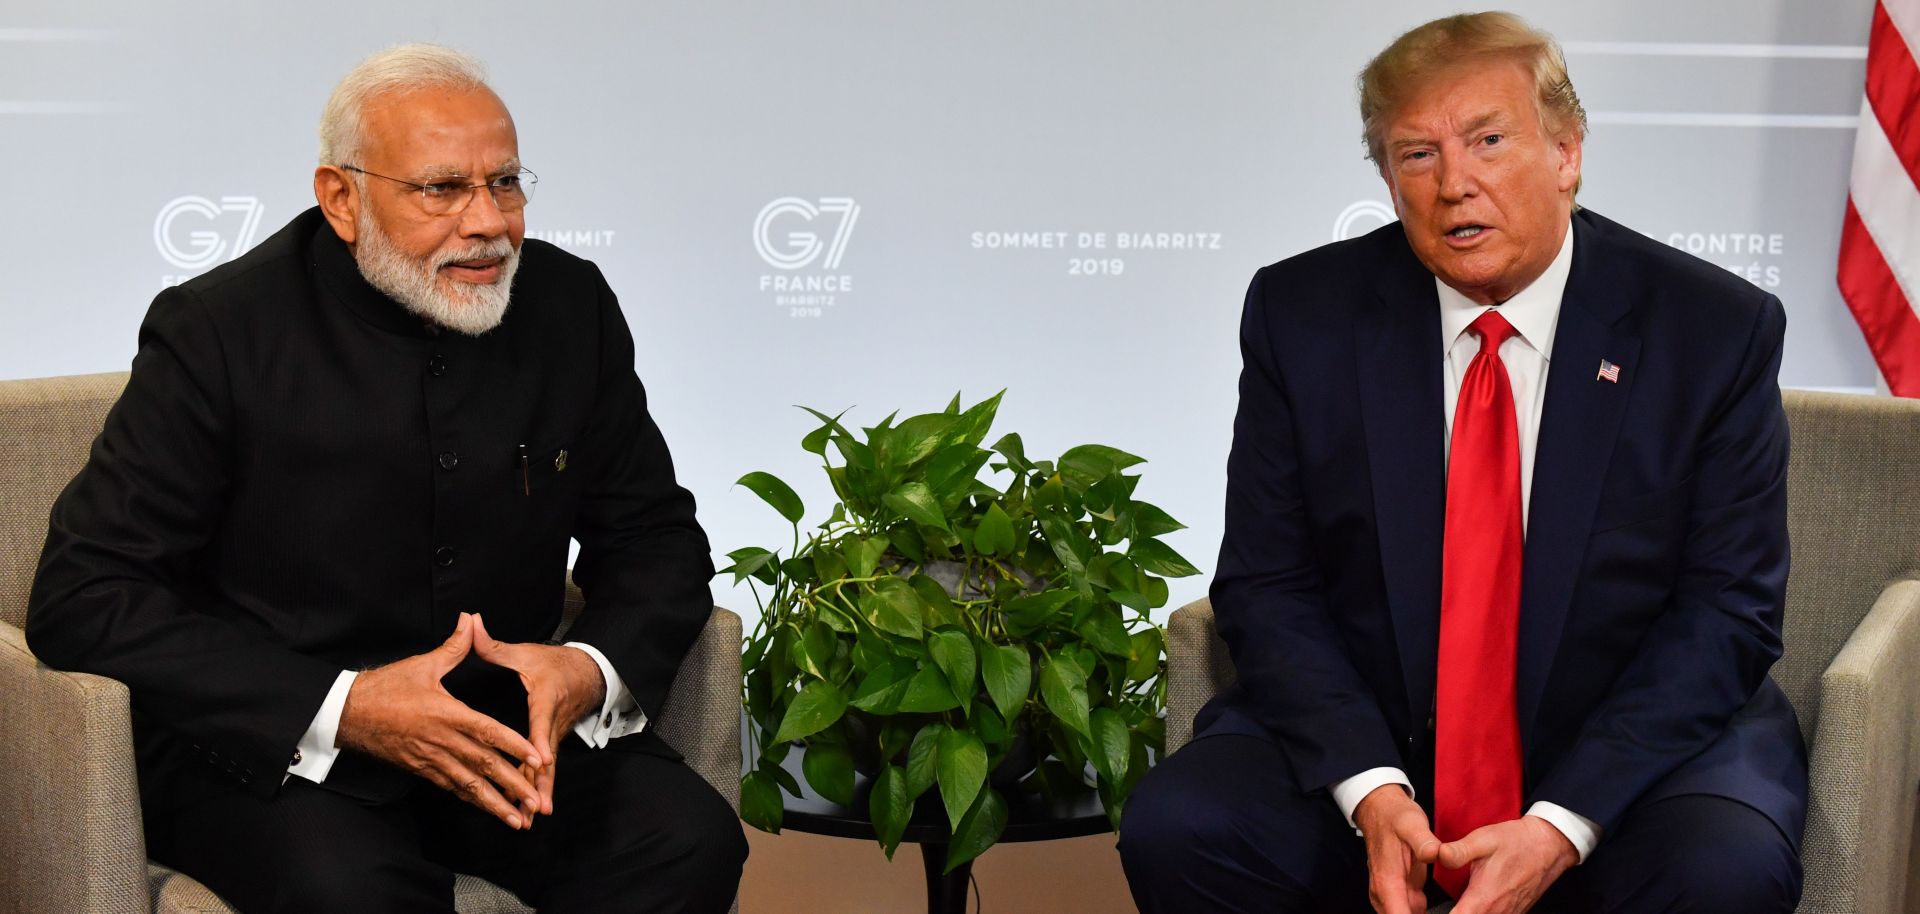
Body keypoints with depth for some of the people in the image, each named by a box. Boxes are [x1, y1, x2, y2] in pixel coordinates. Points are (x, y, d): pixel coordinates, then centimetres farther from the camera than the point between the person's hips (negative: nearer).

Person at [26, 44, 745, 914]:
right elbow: (81, 599, -14)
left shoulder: (570, 304, 1)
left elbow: (656, 540, 8)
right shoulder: (219, 333, -11)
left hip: (505, 725, 4)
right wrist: (342, 709, -25)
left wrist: (592, 671, -16)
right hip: (266, 746, -4)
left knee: (692, 840, -21)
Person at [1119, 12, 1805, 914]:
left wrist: (1561, 825, -19)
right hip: (1362, 732, 2)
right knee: (1172, 832, -22)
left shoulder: (1715, 328, -5)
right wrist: (1369, 789, -18)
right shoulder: (1302, 314, -1)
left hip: (1626, 745, -1)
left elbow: (1728, 611, -7)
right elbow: (1266, 587, -1)